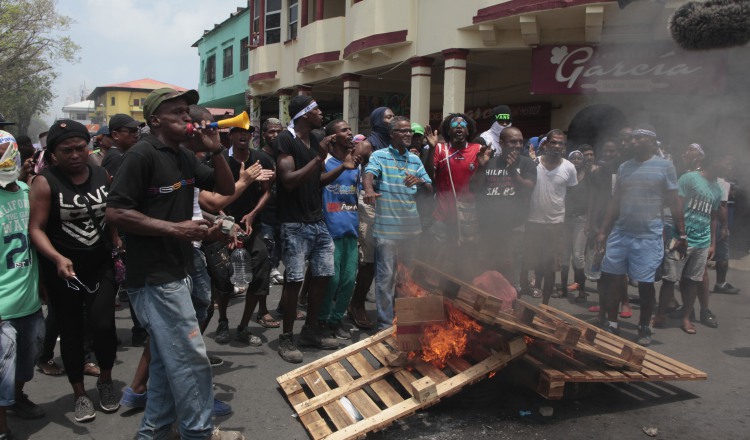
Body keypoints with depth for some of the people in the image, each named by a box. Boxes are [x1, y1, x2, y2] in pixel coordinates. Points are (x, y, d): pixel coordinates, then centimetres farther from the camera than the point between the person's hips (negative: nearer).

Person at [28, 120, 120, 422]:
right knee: (71, 332, 8)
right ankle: (79, 394, 27)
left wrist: (118, 249, 12)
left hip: (101, 266, 2)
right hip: (63, 271, -2)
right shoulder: (45, 182, -10)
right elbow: (36, 228, -14)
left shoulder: (102, 176, 2)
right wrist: (58, 259, -28)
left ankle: (106, 379, 21)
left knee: (103, 325, -8)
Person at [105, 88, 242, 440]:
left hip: (175, 272, 9)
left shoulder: (184, 157, 12)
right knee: (191, 358, -1)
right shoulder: (142, 154, -14)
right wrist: (175, 228, -20)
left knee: (167, 359, 17)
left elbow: (226, 188, 16)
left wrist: (215, 150, 0)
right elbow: (115, 212, -20)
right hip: (155, 277, -9)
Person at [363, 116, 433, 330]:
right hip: (386, 228, -5)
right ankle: (385, 322, 9)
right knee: (385, 276, -3)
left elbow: (430, 189, 13)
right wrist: (369, 190, -44)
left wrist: (420, 180, -10)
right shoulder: (379, 156, -2)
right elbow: (369, 174, -21)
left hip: (412, 227, 5)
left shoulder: (415, 160, 13)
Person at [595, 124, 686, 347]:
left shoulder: (664, 166, -2)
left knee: (646, 283, 3)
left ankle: (644, 328, 21)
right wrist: (603, 231, 10)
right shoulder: (623, 167, 9)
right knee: (612, 279, 7)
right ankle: (611, 324, 20)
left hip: (648, 237, -4)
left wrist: (681, 235, -3)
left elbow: (674, 204, -1)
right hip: (619, 234, 4)